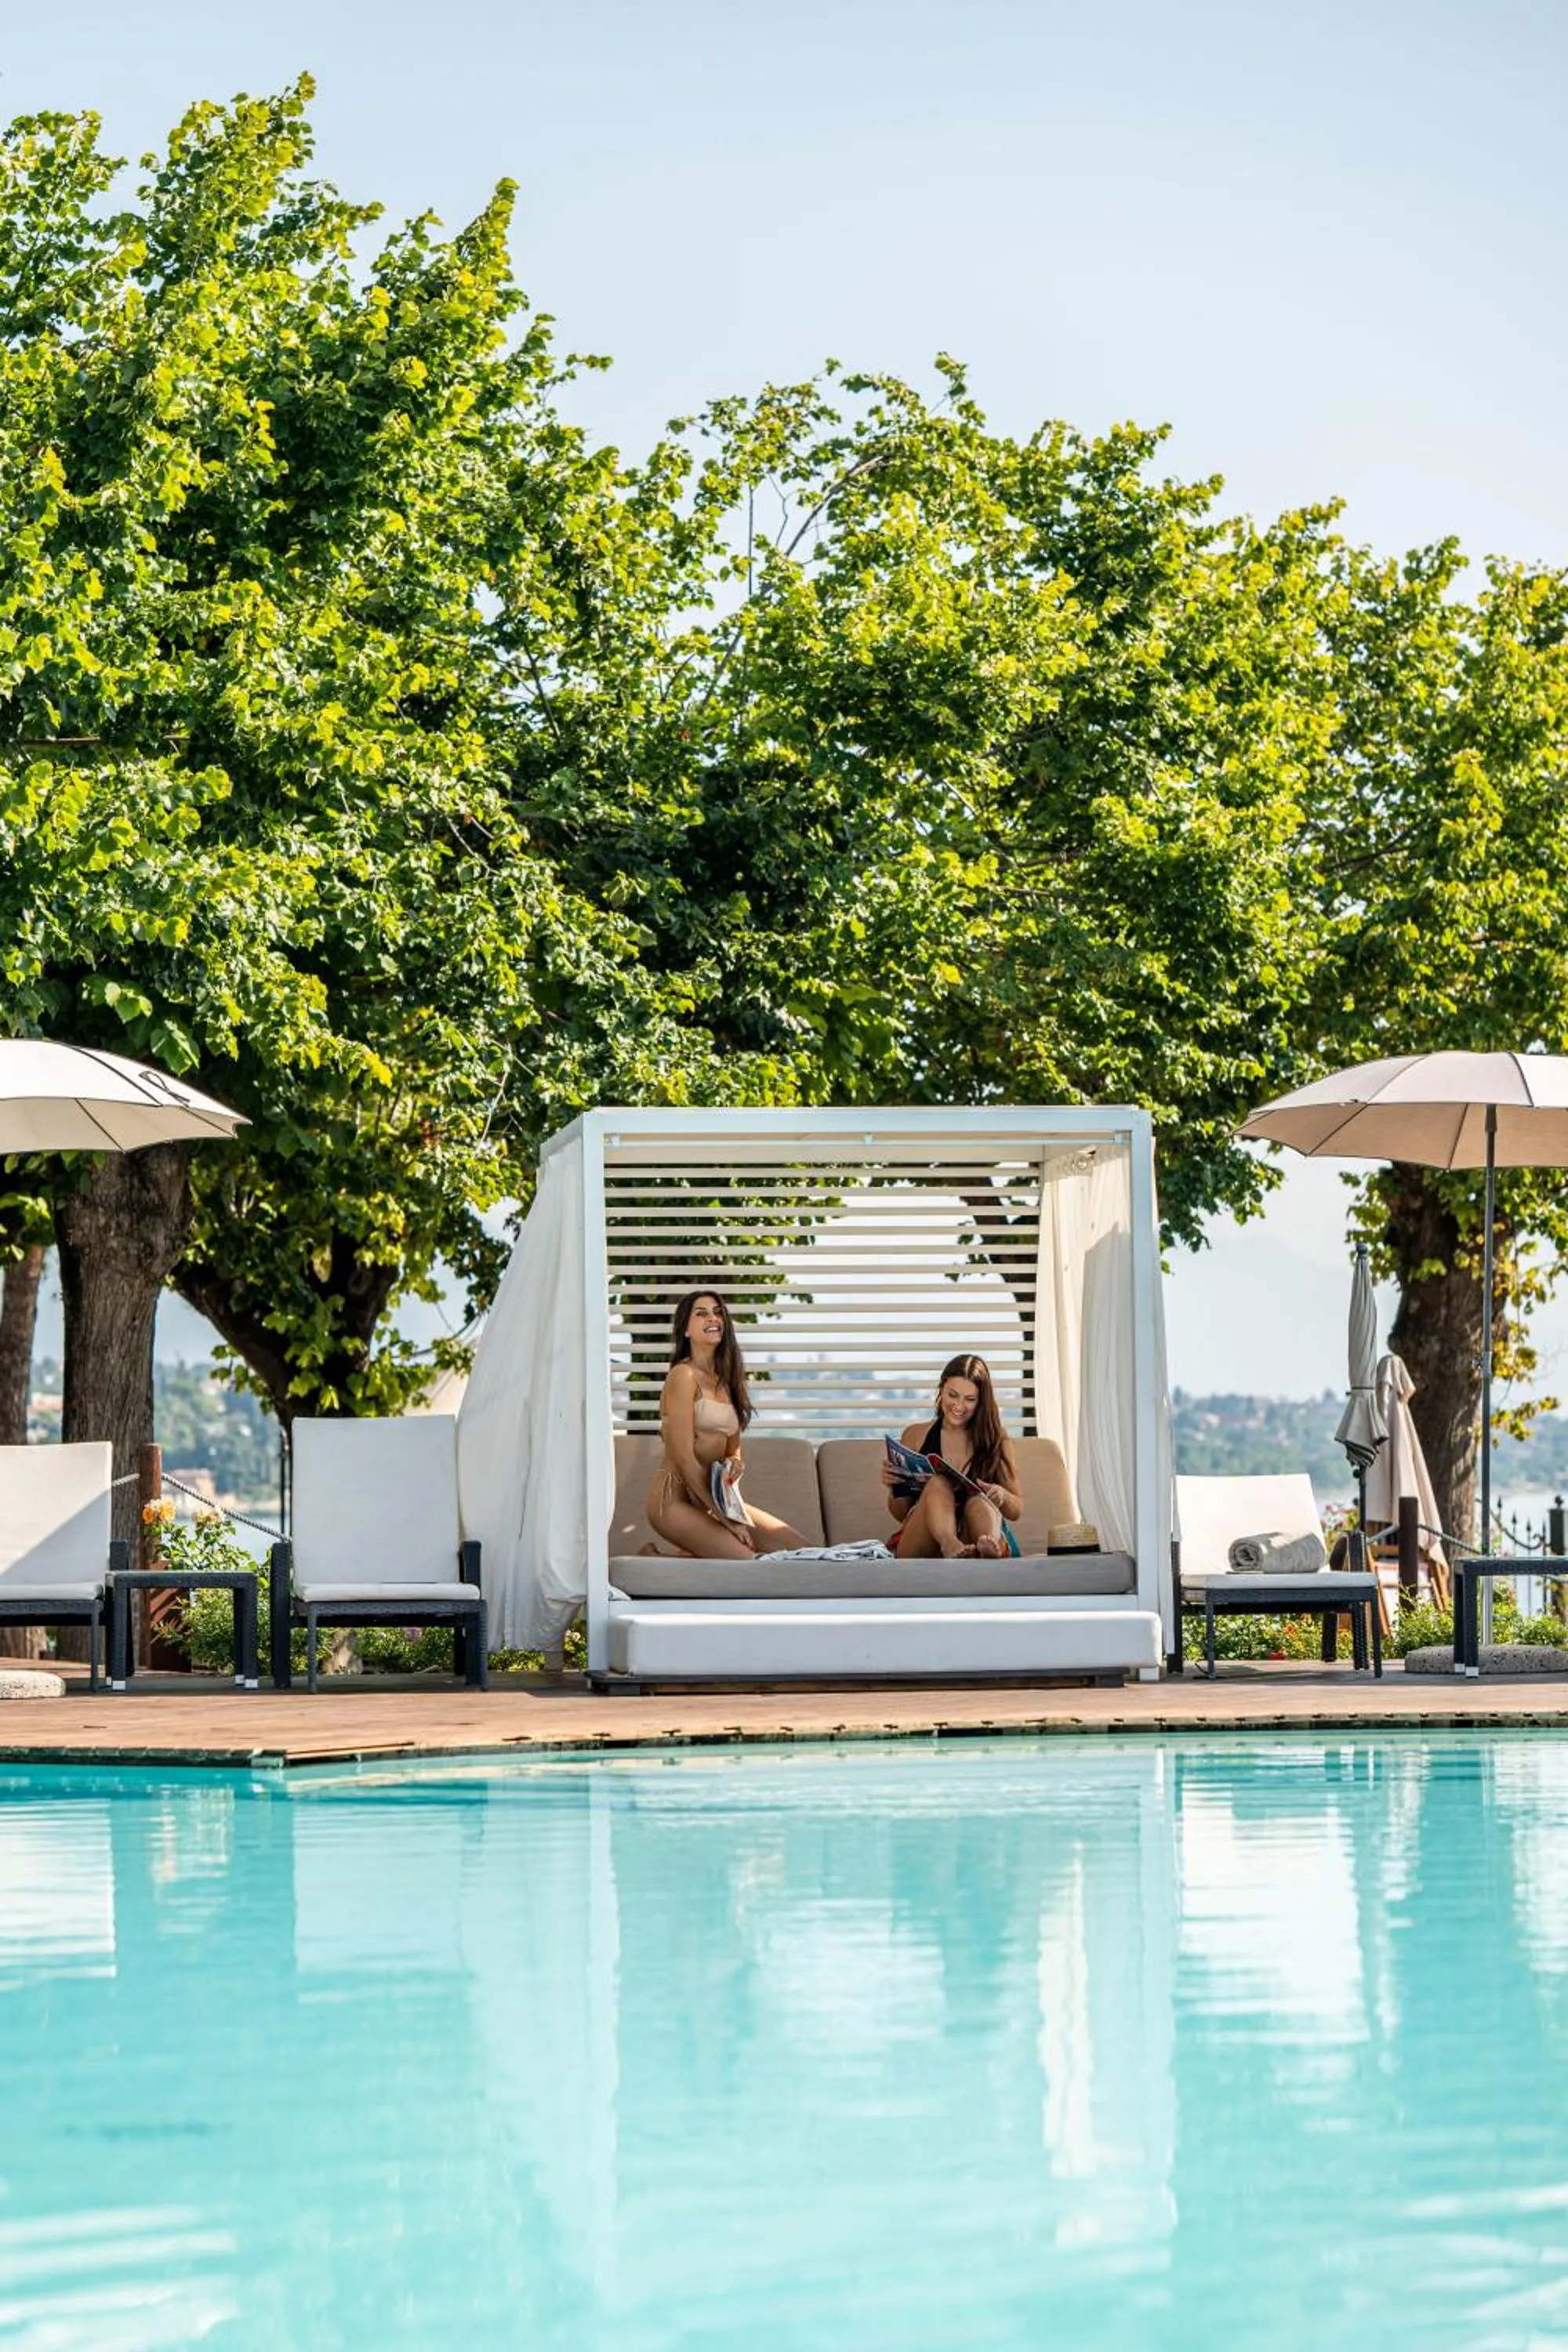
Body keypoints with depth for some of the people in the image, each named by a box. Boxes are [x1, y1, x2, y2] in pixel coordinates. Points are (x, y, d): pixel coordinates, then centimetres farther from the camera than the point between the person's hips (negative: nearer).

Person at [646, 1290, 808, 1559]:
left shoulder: (724, 1380, 17)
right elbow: (684, 1458, -16)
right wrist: (723, 1519, -17)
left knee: (801, 1549, -3)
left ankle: (695, 1555, 6)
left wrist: (733, 1464, -8)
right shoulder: (684, 1375, -10)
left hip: (712, 1496, 9)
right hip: (676, 1499, -9)